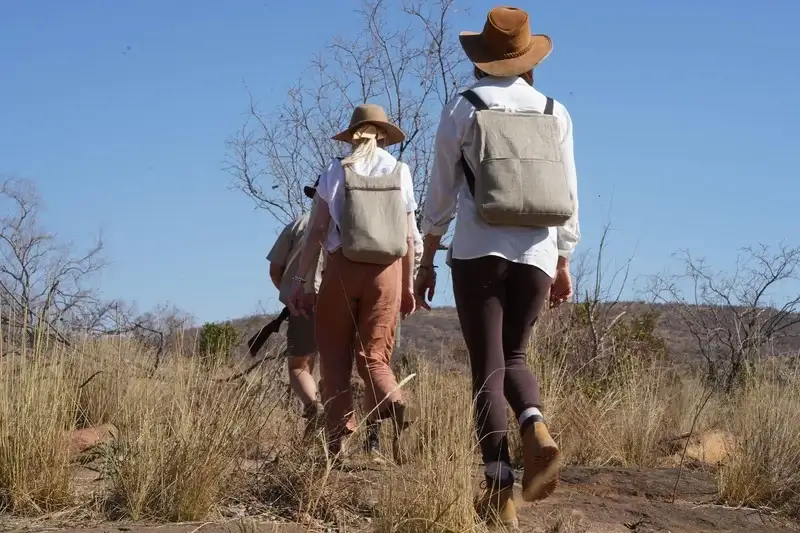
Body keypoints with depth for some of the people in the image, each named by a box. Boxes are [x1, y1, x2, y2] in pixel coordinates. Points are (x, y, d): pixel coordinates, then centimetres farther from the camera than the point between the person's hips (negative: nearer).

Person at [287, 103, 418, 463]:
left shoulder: (337, 172, 2)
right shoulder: (400, 173, 6)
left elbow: (317, 230, -2)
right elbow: (409, 237, 5)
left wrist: (299, 279, 3)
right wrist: (408, 286, 13)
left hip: (343, 268, -1)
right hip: (386, 271, 1)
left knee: (335, 357, 9)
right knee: (374, 356, 5)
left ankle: (339, 440, 2)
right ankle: (396, 405, -26)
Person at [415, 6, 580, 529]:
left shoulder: (462, 109, 0)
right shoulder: (555, 112, 7)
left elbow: (441, 192, 2)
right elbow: (567, 193, 7)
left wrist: (426, 261, 10)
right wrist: (565, 263, 14)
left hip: (478, 251, -2)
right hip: (537, 254, 3)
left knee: (488, 367, 1)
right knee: (514, 356, 18)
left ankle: (501, 490, -6)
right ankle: (537, 430, -12)